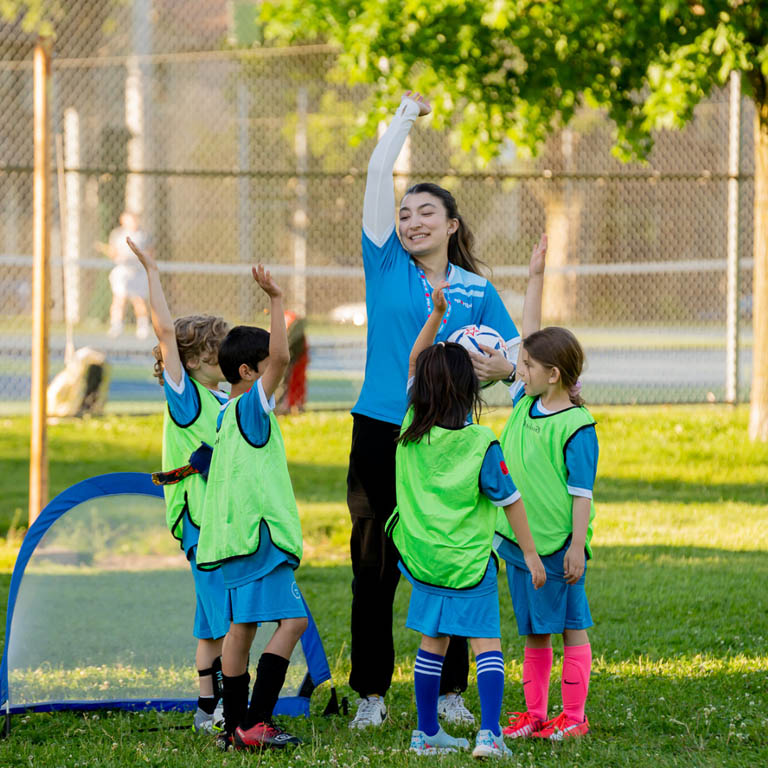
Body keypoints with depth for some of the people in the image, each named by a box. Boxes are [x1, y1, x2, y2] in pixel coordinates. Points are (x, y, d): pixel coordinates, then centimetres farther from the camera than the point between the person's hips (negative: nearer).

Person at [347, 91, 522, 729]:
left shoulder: (476, 290, 7)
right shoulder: (385, 264, 4)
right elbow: (379, 174, 0)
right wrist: (407, 115, 4)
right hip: (381, 433, -1)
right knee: (375, 567, 2)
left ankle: (451, 691, 13)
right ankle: (371, 694, 9)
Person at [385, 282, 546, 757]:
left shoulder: (412, 431, -4)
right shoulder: (481, 445, -16)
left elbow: (414, 364, 9)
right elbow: (510, 500, -10)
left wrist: (437, 313, 9)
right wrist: (531, 553, -1)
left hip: (423, 558, 4)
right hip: (471, 562, -4)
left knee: (433, 644, 13)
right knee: (486, 642, -1)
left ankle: (427, 733, 19)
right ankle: (489, 733, -13)